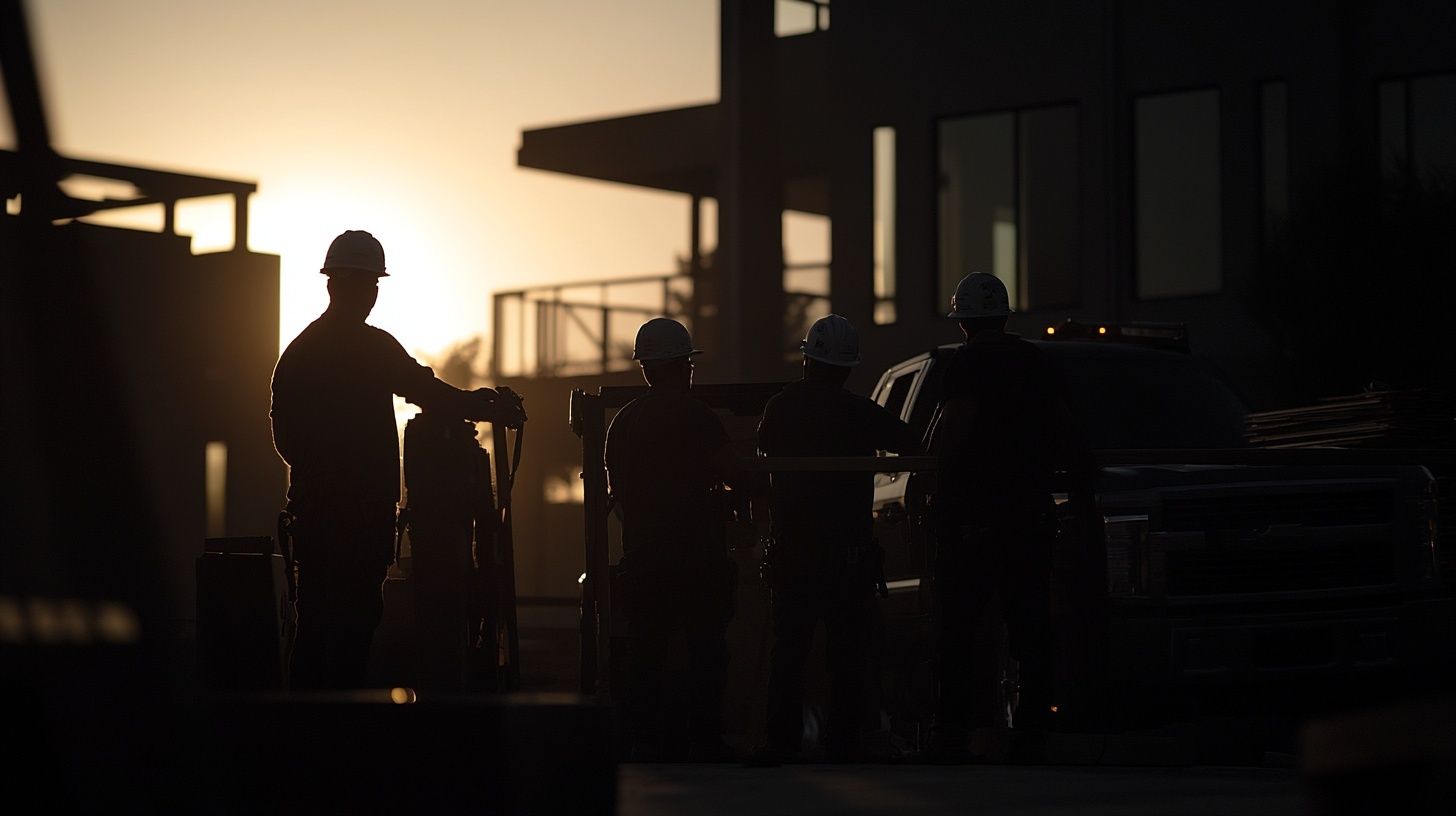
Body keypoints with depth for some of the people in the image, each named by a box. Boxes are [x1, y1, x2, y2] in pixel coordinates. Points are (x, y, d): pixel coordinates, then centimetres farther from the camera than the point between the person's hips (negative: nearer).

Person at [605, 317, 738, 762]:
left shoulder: (622, 420, 9)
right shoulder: (695, 414, -9)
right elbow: (728, 472, -11)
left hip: (640, 553, 5)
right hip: (696, 551, -5)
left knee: (646, 647, 8)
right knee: (706, 646, 0)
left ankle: (646, 738, 9)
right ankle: (704, 738, -3)